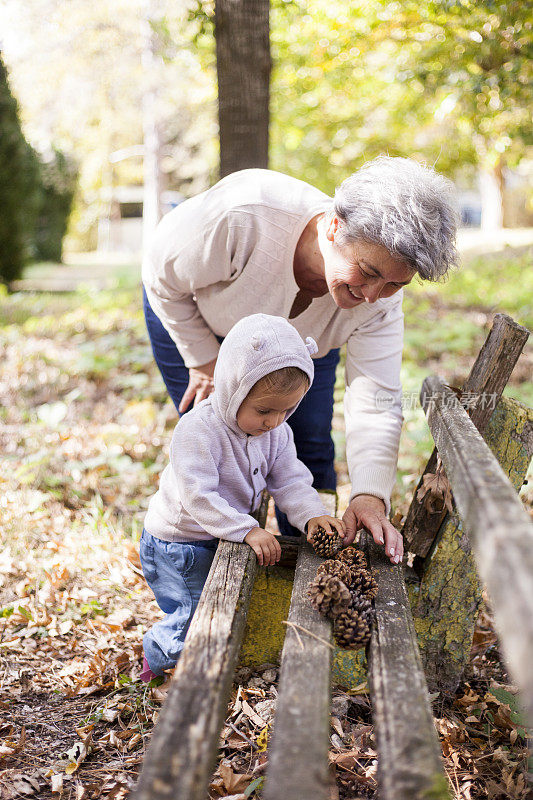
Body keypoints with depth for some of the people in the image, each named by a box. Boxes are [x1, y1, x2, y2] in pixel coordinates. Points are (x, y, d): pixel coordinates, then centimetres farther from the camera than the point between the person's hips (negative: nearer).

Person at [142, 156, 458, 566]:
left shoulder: (381, 297, -32)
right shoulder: (241, 216, -45)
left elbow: (377, 405, -28)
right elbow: (163, 279, -26)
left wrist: (370, 495, -43)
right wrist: (204, 361, -19)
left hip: (297, 340, 3)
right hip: (191, 316, -3)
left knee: (311, 448, 2)